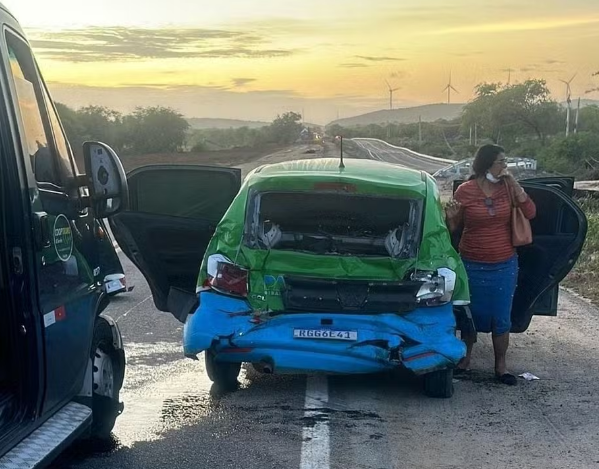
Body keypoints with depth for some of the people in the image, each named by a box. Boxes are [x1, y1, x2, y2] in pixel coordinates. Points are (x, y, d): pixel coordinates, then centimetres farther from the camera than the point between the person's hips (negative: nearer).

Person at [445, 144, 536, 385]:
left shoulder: (508, 187, -1)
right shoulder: (465, 191, -7)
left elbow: (530, 213, -9)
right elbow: (455, 229, 1)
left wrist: (515, 184, -14)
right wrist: (451, 218, -21)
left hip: (504, 266, 2)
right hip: (473, 265, -1)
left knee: (501, 318, 7)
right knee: (472, 314, 10)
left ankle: (500, 365, 19)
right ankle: (465, 357, 30)